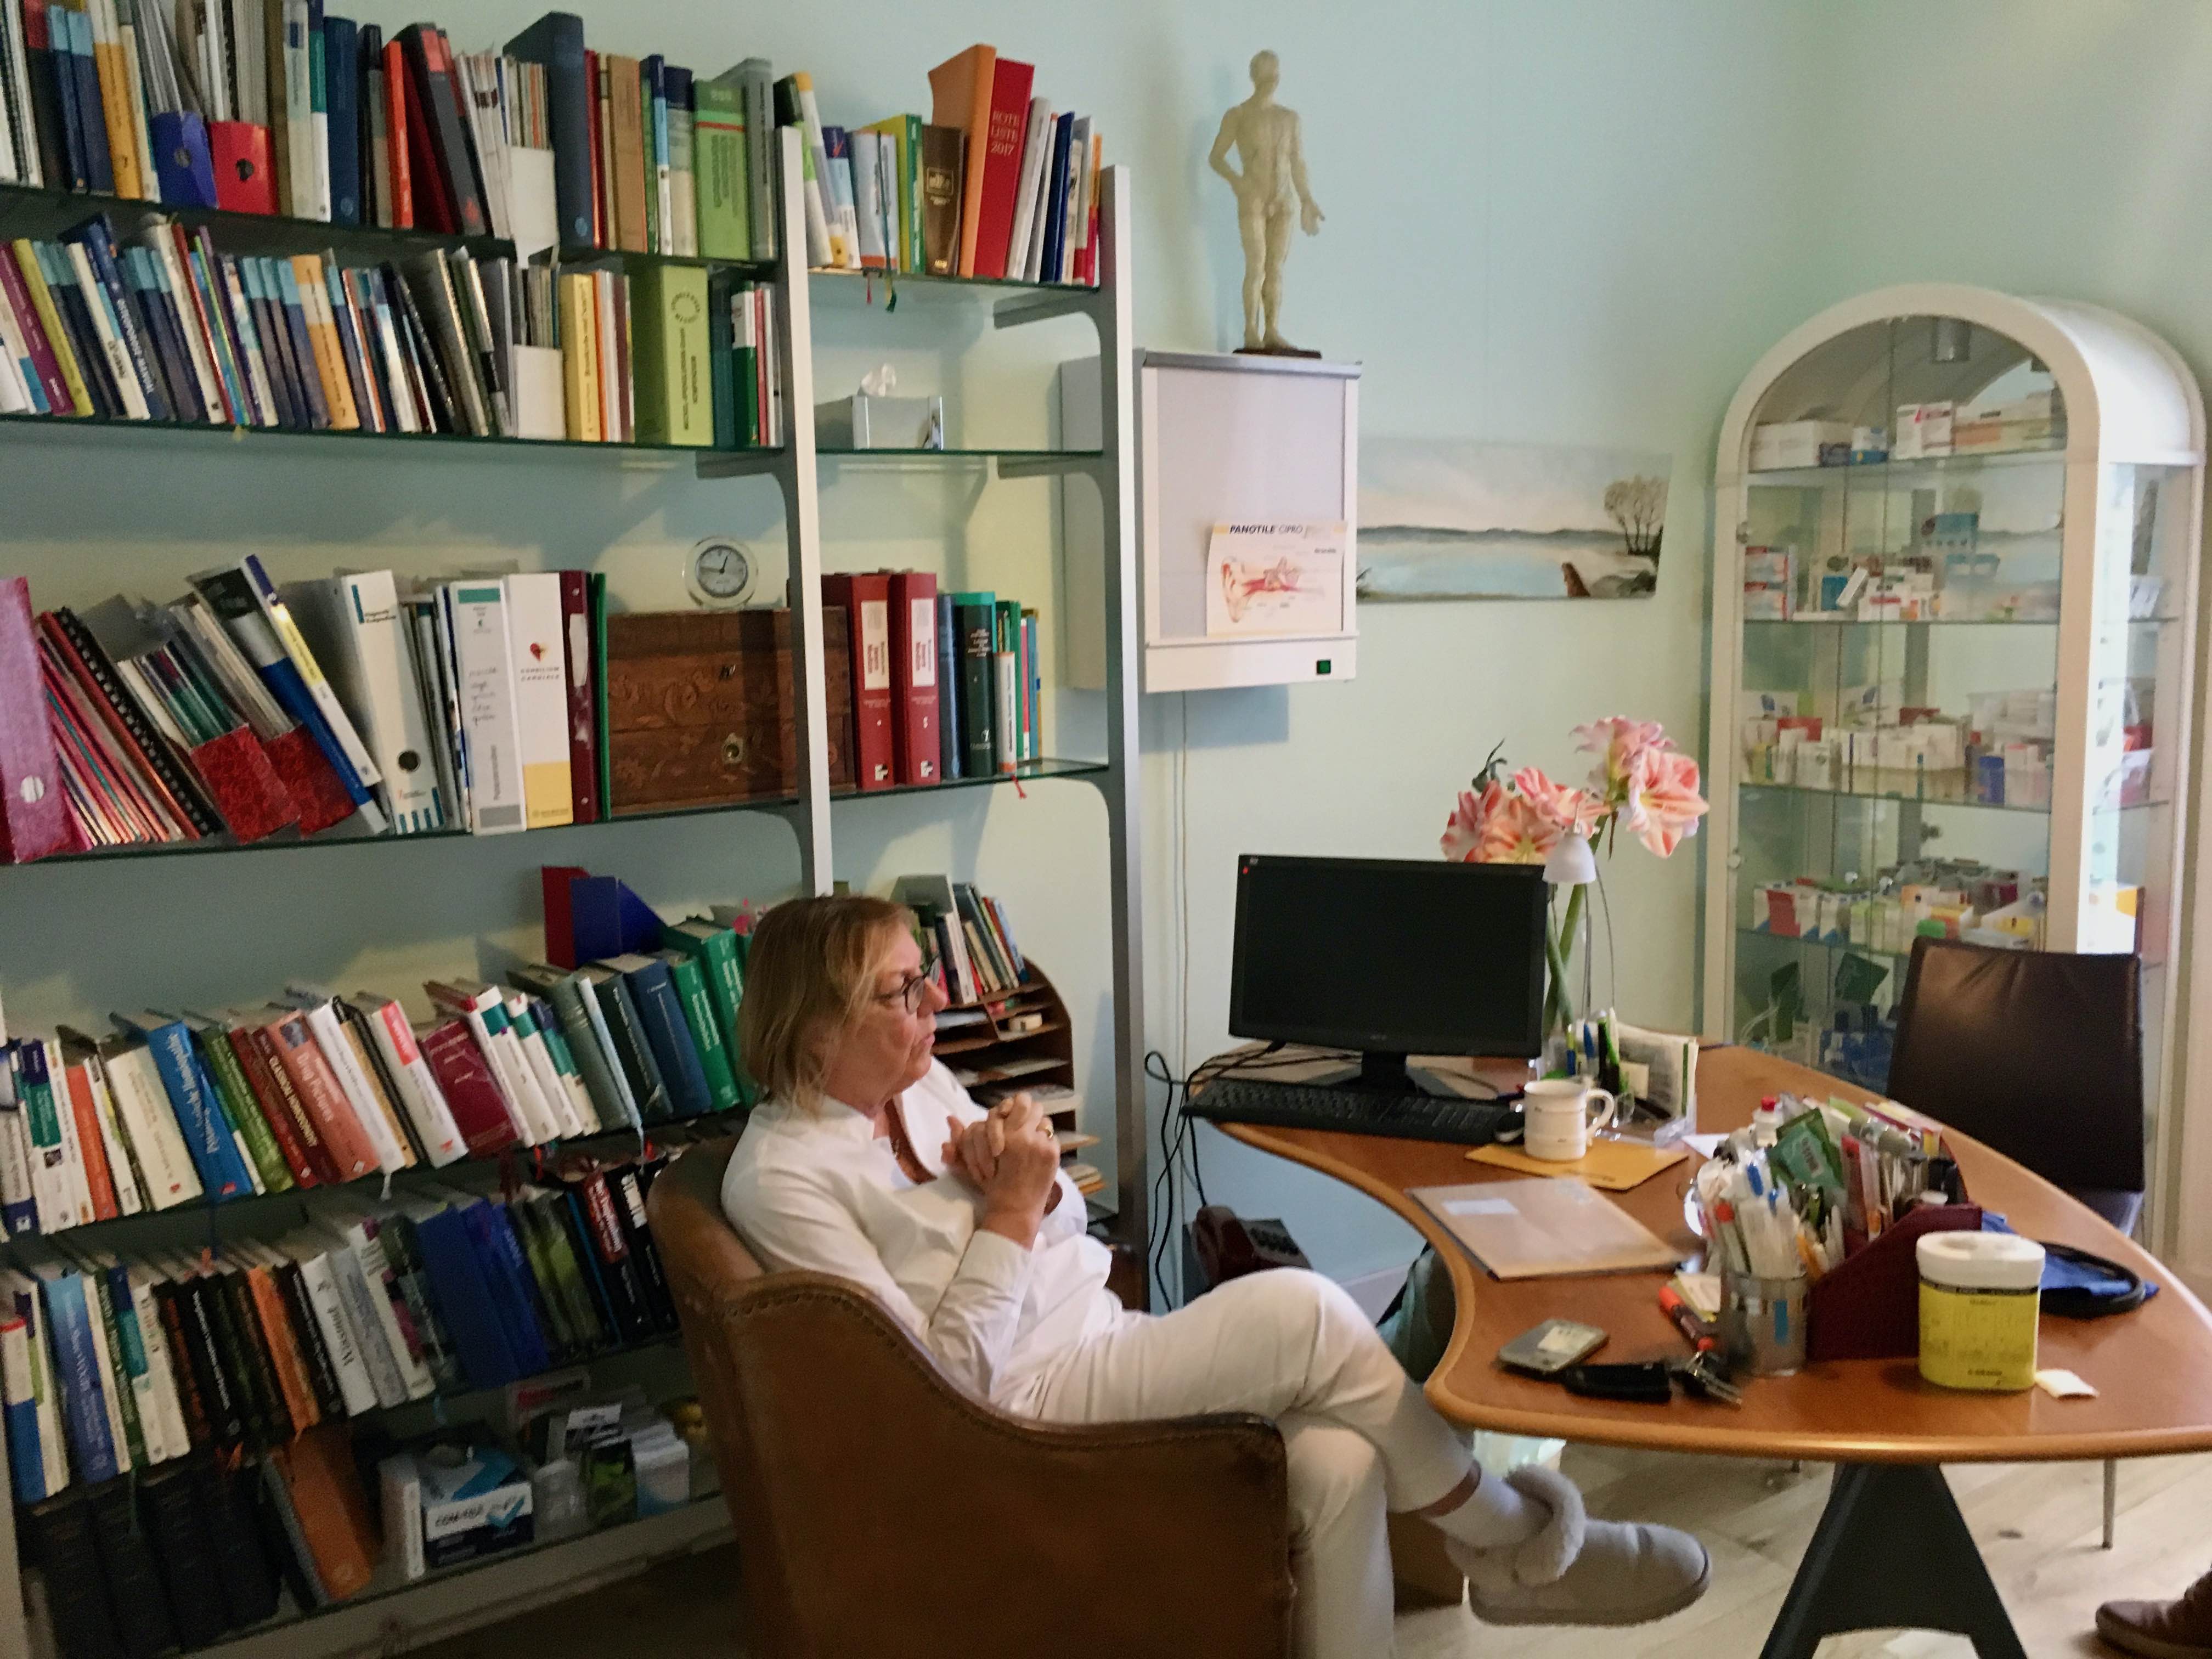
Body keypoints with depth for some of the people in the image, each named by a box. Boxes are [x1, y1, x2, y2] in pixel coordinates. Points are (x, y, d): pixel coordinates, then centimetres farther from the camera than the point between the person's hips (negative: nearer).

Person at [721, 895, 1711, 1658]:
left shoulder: (920, 1084, 7)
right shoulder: (783, 1179, -16)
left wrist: (1028, 1185, -8)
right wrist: (1006, 1212, -19)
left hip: (1102, 1353, 8)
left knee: (1338, 1465, -19)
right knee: (1302, 1312, -23)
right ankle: (1515, 1543, -1)